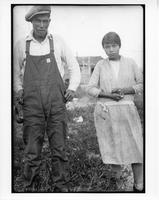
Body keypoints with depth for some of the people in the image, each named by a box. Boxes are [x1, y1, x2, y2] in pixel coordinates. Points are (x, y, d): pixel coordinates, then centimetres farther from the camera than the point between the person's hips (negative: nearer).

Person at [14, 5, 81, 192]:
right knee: (32, 150, 1)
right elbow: (15, 72, 18)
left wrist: (72, 88, 4)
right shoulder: (21, 45, 7)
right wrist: (19, 89, 3)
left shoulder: (58, 42, 7)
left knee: (59, 148, 3)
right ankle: (27, 185, 13)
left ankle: (61, 186, 15)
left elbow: (74, 66, 15)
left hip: (56, 102, 0)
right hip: (32, 104, 0)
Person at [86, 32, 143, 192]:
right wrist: (108, 94, -12)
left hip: (127, 111, 0)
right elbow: (90, 88, 3)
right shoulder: (100, 65, 6)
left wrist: (126, 90, -10)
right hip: (105, 112, 0)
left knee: (136, 148, -2)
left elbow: (142, 84, 7)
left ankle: (139, 186, 10)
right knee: (113, 149, 3)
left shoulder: (130, 63, 6)